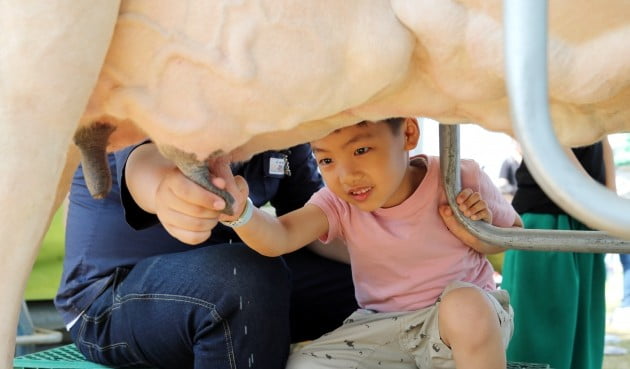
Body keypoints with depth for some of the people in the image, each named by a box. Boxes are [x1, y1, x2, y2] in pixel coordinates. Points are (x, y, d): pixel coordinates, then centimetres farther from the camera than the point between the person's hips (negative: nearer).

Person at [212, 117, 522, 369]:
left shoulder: (459, 180, -14)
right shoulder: (339, 204, -9)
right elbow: (278, 238, -26)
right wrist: (240, 212, -48)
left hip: (474, 315, -3)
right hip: (383, 328, 3)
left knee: (464, 304, -38)